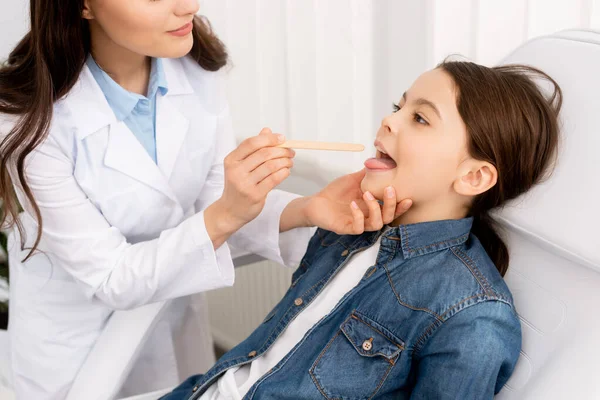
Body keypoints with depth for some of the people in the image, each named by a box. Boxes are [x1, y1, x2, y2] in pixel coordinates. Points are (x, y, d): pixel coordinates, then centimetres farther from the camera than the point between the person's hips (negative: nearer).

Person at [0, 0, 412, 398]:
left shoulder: (196, 68, -17)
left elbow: (213, 199, -11)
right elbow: (109, 279, -25)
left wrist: (305, 210, -30)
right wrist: (225, 216, -39)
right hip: (74, 345, -4)